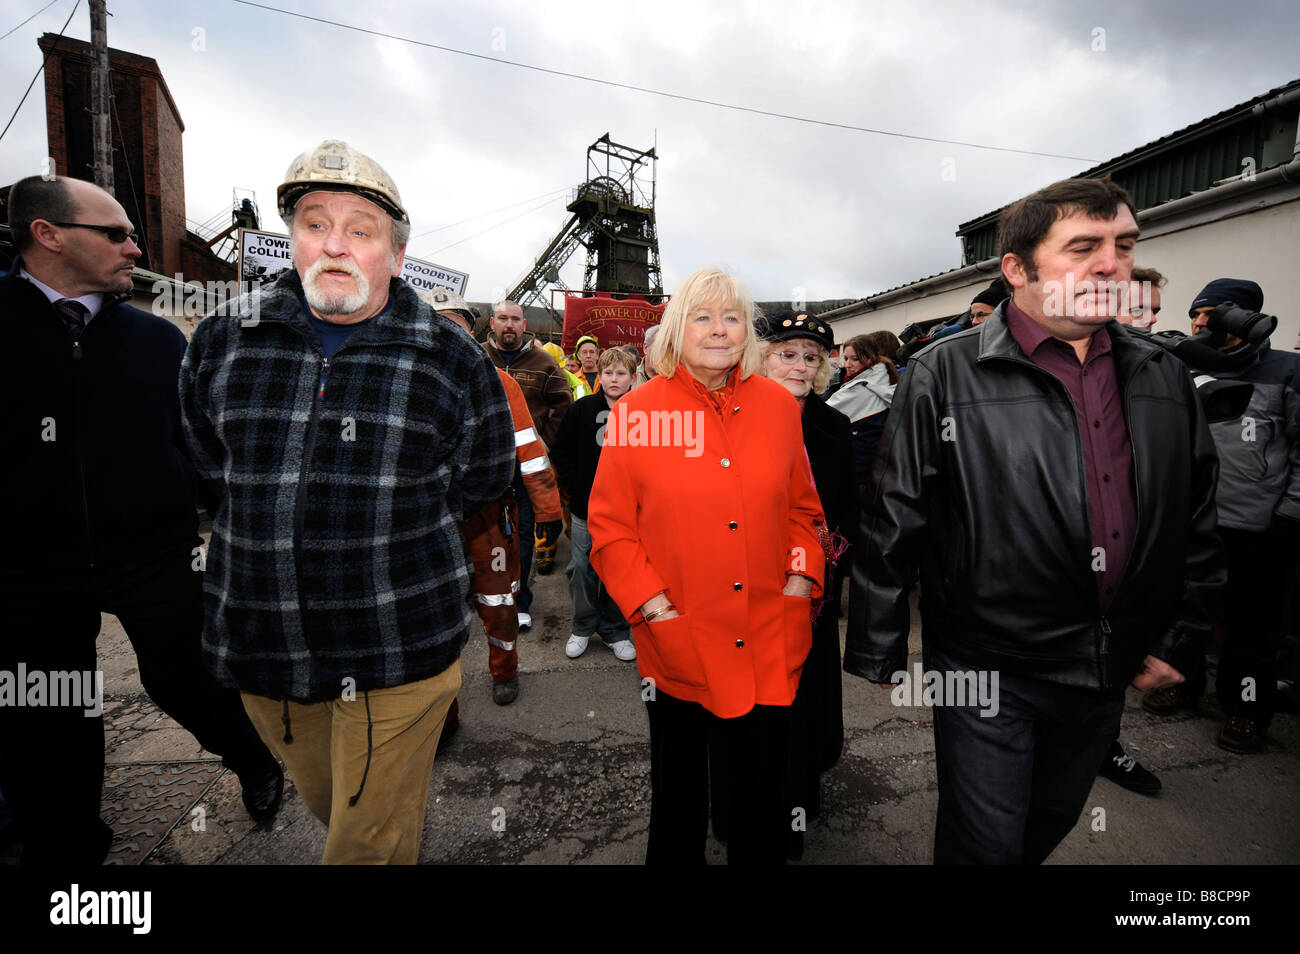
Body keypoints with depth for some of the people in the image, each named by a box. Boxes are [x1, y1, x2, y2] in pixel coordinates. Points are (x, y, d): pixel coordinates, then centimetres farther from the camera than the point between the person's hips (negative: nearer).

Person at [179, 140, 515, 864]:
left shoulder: (453, 359, -7)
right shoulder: (222, 344, 2)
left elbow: (478, 482, 2)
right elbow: (212, 465, 17)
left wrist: (384, 532, 4)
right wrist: (281, 531, 9)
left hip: (399, 658, -4)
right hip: (262, 647, 4)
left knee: (372, 843, 11)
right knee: (329, 808, 27)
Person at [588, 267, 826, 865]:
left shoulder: (778, 405, 3)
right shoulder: (637, 413, -6)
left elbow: (802, 507, 10)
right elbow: (609, 526, -5)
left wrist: (801, 579, -2)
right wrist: (653, 607, -12)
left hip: (768, 646, 2)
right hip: (678, 646, -2)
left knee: (764, 795, 20)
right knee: (678, 794, 21)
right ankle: (673, 858, 49)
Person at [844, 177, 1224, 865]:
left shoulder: (1164, 379, 4)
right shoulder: (944, 377, -14)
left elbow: (1199, 519, 13)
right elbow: (893, 527, -14)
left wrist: (1180, 639, 12)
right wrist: (876, 654, -10)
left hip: (1110, 673, 6)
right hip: (986, 670, -5)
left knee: (1052, 824, 26)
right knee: (984, 842, 10)